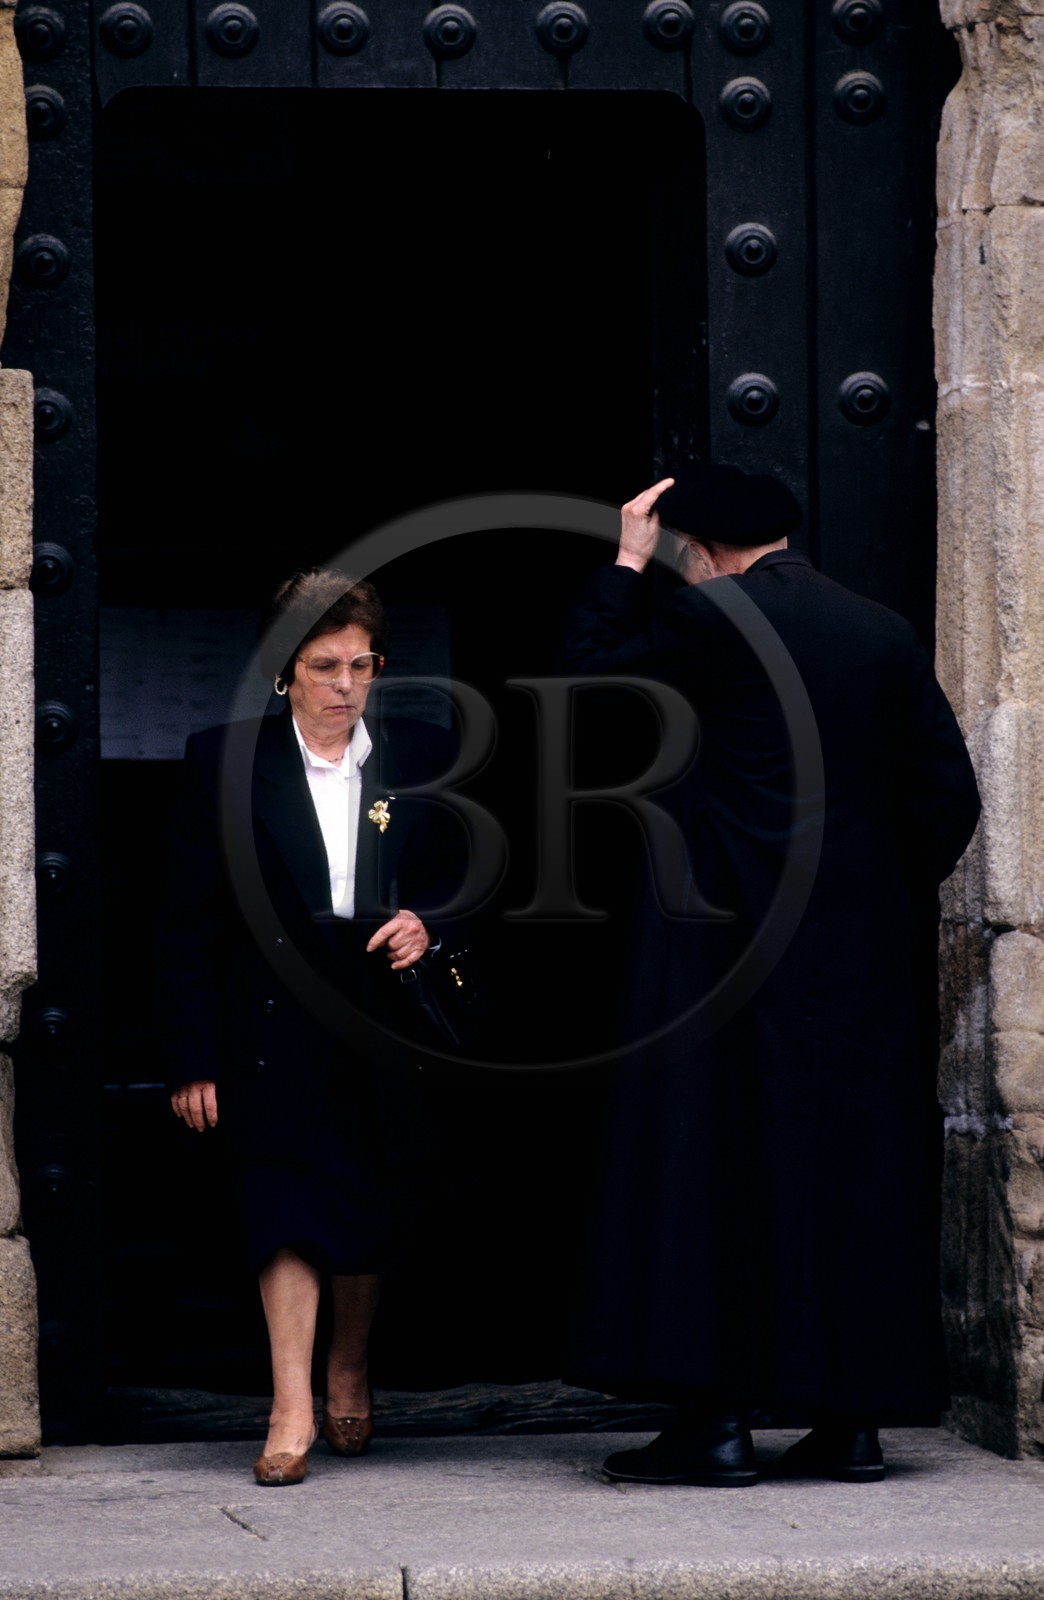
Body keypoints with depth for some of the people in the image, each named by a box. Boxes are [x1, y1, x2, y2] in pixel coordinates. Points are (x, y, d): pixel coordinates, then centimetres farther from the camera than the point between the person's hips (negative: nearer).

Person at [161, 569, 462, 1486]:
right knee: (287, 1205, -11)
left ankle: (350, 1369, 31)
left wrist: (428, 926, -7)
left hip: (386, 1022, 2)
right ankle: (292, 1406, -11)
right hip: (274, 1024, -2)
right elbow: (190, 924, 1)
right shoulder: (226, 763, 0)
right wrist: (193, 1059, -4)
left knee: (372, 1209, 6)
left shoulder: (422, 758, 6)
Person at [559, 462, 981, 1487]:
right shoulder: (884, 633, 7)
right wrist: (898, 891, 16)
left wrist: (624, 566, 12)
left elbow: (586, 672, 3)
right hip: (866, 951, 5)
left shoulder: (712, 619, -9)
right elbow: (949, 790, 6)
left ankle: (717, 1421, -6)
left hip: (733, 942, -5)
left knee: (715, 1163, -2)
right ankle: (851, 1421, 9)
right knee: (854, 1163, 8)